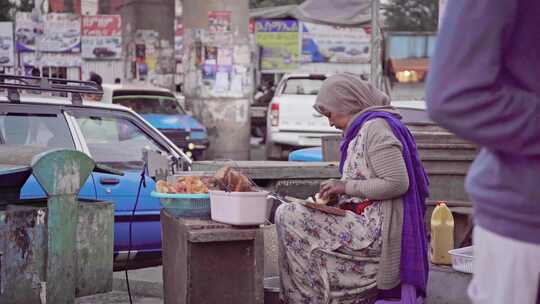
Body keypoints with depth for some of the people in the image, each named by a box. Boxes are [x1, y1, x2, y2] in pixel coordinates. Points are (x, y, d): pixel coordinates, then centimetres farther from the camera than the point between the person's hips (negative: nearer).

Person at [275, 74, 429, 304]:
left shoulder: (375, 127, -13)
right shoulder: (365, 127, 18)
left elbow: (397, 183, -21)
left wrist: (346, 187, -14)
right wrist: (338, 193, 9)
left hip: (376, 231, -11)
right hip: (368, 225, 11)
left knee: (287, 216, -14)